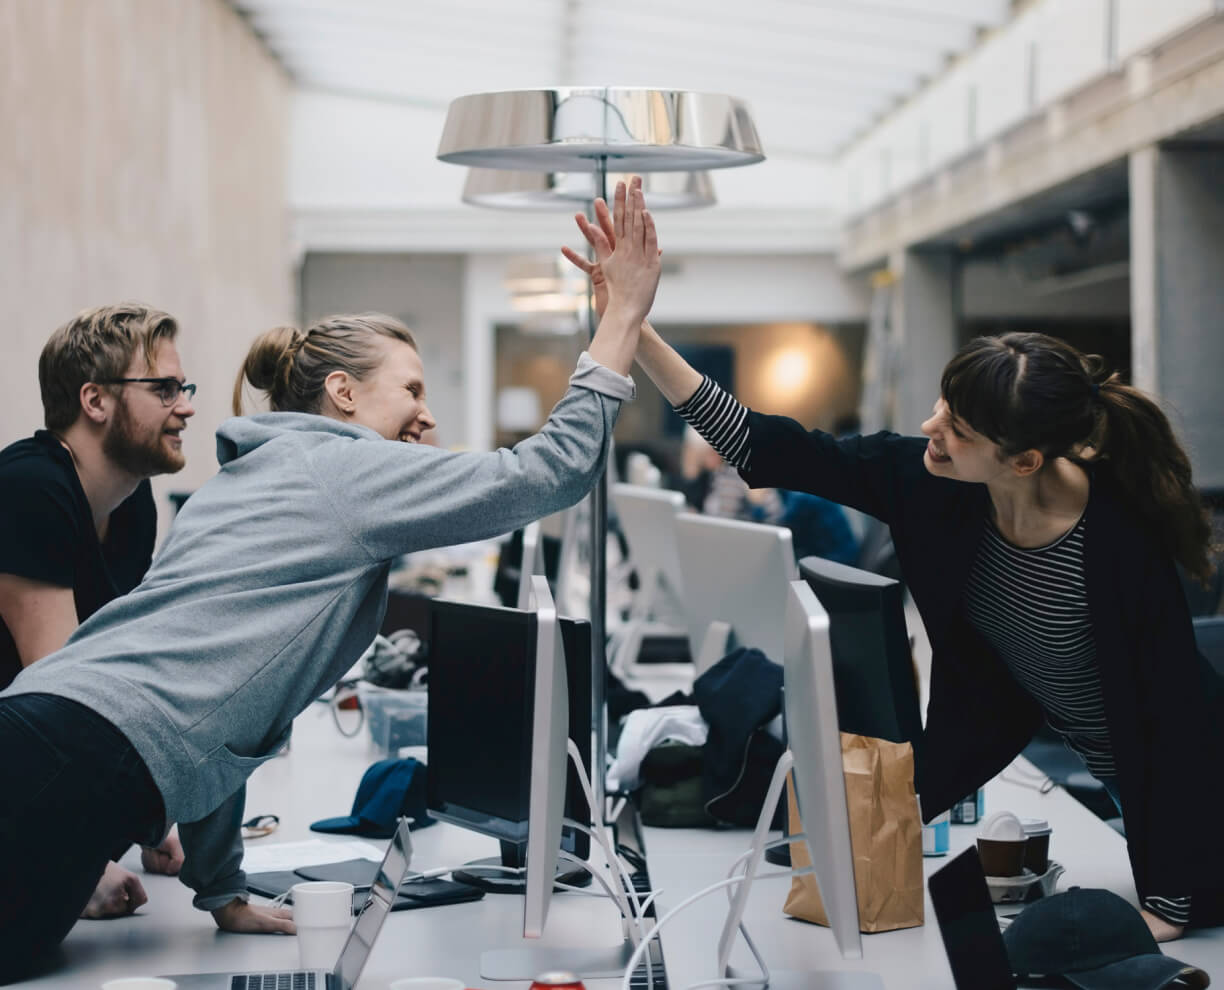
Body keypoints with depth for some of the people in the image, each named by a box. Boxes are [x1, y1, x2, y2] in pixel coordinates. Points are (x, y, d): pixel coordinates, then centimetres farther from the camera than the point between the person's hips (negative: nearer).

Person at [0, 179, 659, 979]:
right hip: (88, 765, -9)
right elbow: (552, 470, -2)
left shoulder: (239, 482, 28)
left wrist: (223, 892, 31)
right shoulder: (349, 470, 1)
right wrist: (625, 313, 7)